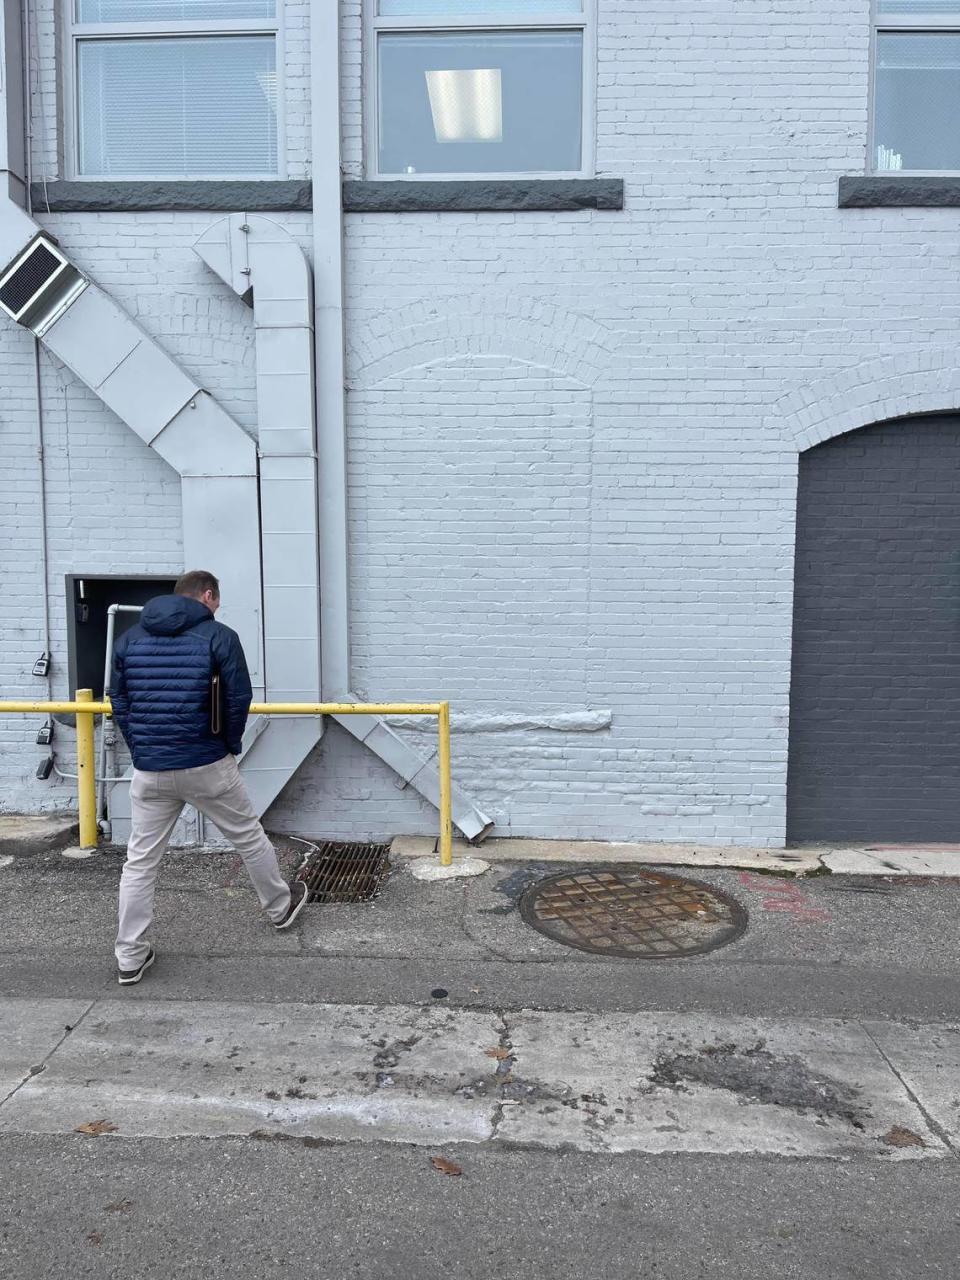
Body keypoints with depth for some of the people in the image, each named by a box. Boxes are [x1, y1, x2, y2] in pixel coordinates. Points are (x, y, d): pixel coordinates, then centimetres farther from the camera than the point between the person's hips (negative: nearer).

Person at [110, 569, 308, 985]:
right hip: (207, 765, -3)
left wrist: (141, 751, 14)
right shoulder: (219, 636, -7)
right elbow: (239, 698, -10)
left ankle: (130, 958, 16)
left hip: (149, 770, 4)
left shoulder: (130, 638, 8)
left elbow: (119, 701, 9)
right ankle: (280, 907, 36)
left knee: (140, 860, 11)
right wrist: (230, 746, 5)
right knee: (248, 836, 17)